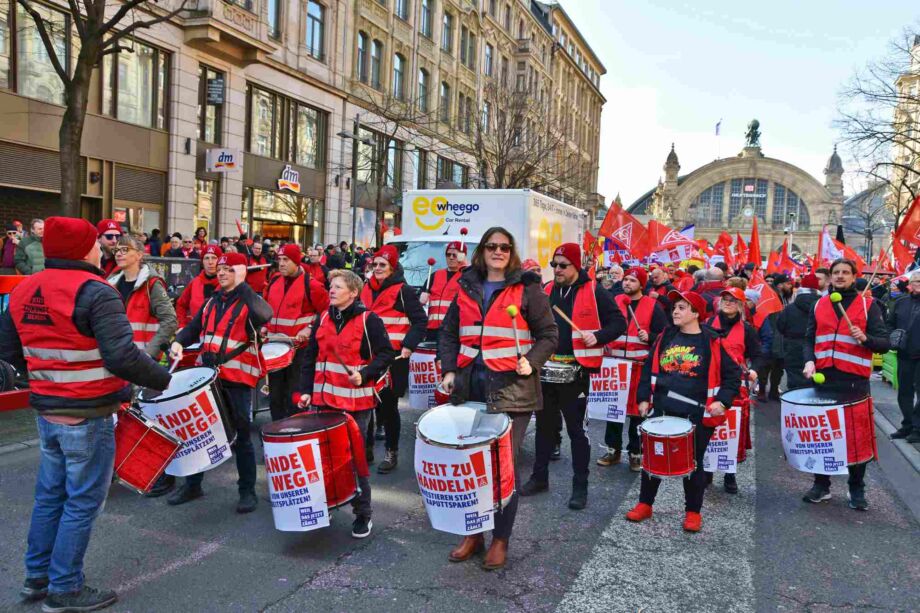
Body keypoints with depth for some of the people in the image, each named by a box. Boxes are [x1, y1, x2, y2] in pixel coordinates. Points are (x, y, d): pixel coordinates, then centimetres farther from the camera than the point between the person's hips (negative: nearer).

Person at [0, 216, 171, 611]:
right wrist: (162, 379, -14)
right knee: (83, 501, 5)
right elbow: (122, 356, -27)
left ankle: (37, 576, 33)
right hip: (88, 416, -8)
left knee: (51, 493, 20)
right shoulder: (95, 292, -20)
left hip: (46, 411, 8)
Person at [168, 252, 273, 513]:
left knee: (240, 436, 3)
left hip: (238, 378, -6)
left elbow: (265, 316, -30)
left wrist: (241, 285, -25)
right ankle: (192, 484, 32)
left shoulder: (249, 301, -7)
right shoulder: (212, 301, 14)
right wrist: (179, 342, -2)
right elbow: (194, 327, 20)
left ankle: (248, 491, 16)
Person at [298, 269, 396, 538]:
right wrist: (306, 390, 6)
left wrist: (364, 376, -20)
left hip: (356, 400, -5)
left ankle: (363, 514, 17)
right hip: (324, 398, 5)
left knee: (355, 456, 3)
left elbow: (386, 353, -7)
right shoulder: (323, 319, 9)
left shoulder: (369, 320, -8)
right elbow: (311, 356, 13)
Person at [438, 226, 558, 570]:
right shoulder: (467, 287, 13)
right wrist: (449, 370, 4)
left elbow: (548, 334, 0)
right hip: (470, 386, 4)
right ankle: (473, 533, 25)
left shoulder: (527, 287, 1)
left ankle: (500, 539, 18)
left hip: (511, 388, -4)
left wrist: (532, 362, -16)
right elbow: (449, 333, 17)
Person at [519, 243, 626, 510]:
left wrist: (597, 337, -20)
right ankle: (539, 477, 27)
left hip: (576, 370, -5)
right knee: (544, 424, 14)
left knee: (576, 429, 3)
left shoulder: (594, 292, -6)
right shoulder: (546, 291, 9)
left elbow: (618, 322, -3)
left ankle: (580, 486, 14)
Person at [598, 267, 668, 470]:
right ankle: (613, 449, 18)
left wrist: (649, 337, -17)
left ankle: (636, 453, 13)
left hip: (641, 366, -3)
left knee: (638, 408, 1)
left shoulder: (653, 306, 1)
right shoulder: (614, 302, 10)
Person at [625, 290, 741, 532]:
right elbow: (649, 369, 12)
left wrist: (722, 401, -13)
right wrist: (644, 398, 5)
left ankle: (693, 512, 25)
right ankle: (645, 504, 27)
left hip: (697, 415, -4)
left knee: (693, 463, 9)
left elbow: (733, 374, -1)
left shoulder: (712, 342, -5)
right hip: (662, 411, 4)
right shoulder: (665, 338, 6)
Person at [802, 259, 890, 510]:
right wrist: (809, 361, -5)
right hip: (823, 378, 3)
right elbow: (809, 339, 13)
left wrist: (865, 338, -22)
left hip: (855, 381, -3)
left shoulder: (868, 305, 2)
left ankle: (857, 490, 18)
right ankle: (821, 485, 21)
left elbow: (884, 343, -2)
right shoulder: (819, 305, 11)